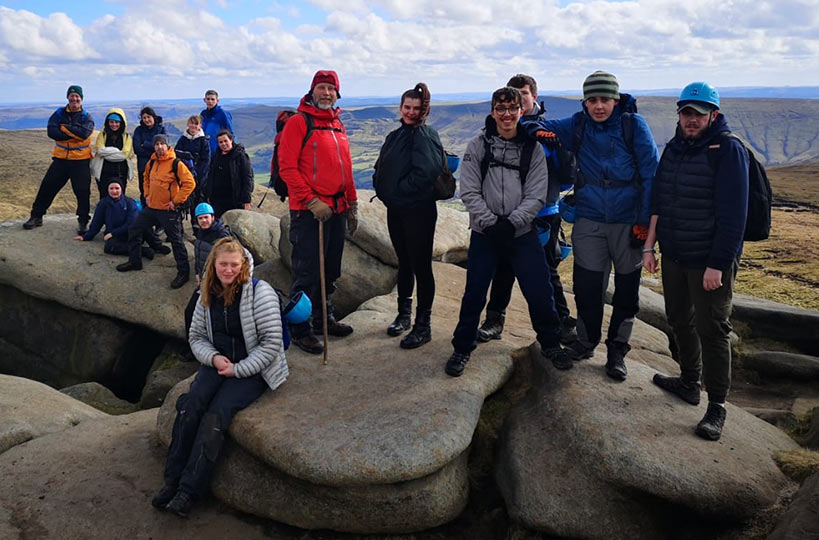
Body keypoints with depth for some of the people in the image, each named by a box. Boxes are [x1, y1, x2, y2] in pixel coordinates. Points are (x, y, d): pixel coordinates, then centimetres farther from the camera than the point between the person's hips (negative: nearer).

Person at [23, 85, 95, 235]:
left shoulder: (87, 117, 0)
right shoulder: (59, 114, 5)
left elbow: (84, 133, -20)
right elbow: (51, 132, -10)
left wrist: (64, 127, -14)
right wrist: (74, 135, -17)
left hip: (80, 161, -2)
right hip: (60, 159, 2)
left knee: (83, 192, -3)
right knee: (47, 187, 6)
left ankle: (83, 222, 10)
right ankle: (36, 216, 20)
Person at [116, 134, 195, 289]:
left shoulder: (176, 164, -13)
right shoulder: (151, 163, 8)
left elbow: (190, 183, -18)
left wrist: (176, 201, -17)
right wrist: (147, 195, 16)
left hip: (169, 211, -8)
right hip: (151, 207, 8)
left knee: (176, 241, -3)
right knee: (134, 230, 14)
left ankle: (183, 272, 7)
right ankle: (134, 261, 30)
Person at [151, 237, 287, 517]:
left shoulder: (260, 292, -13)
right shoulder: (208, 295, 6)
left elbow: (271, 343, -15)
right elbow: (196, 337, 14)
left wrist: (238, 369, -17)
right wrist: (214, 358, -7)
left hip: (252, 369, -5)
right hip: (217, 364, 5)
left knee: (216, 415, -26)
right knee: (190, 406, -22)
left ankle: (189, 492, -20)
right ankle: (172, 481, -14)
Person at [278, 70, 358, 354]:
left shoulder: (338, 126, 16)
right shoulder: (298, 122, -6)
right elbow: (287, 167, -13)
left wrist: (352, 205, 18)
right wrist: (312, 201, -18)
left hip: (337, 210, 7)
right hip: (308, 211, -7)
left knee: (330, 270, 16)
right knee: (307, 272, -3)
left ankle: (325, 318, 31)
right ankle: (300, 330, 8)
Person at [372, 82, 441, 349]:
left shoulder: (425, 136, -11)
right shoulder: (395, 136, 13)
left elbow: (426, 172, -23)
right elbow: (381, 170, 18)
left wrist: (400, 190, -13)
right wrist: (384, 191, 0)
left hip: (419, 210, -8)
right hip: (395, 209, 8)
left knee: (421, 266, -2)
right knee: (404, 263, 17)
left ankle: (423, 325, 6)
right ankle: (404, 314, 30)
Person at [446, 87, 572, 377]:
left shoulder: (533, 149, 2)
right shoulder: (477, 147, 0)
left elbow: (536, 195, -4)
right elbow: (470, 192, -5)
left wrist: (511, 223, -17)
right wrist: (490, 223, -15)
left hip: (521, 233, 1)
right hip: (484, 233, 0)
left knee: (540, 292, 3)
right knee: (474, 293, 5)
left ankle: (550, 344, 26)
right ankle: (462, 348, 23)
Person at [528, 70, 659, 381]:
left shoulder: (634, 124, -6)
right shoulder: (578, 124, 2)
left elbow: (651, 174, -7)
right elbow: (541, 127, 11)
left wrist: (645, 221, -10)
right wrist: (539, 129, -14)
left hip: (628, 223, -2)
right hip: (589, 221, 2)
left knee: (626, 291, 8)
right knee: (587, 286, 5)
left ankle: (617, 352, 24)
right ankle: (586, 342, 27)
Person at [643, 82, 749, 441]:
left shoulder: (728, 151, -13)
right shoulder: (674, 148, 8)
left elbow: (733, 214, -17)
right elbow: (658, 201, 14)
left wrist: (717, 264, -20)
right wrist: (650, 244, 9)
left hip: (710, 261, -7)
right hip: (673, 255, 7)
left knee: (711, 329, 0)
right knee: (679, 320, 18)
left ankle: (717, 406, 11)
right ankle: (689, 382, 37)